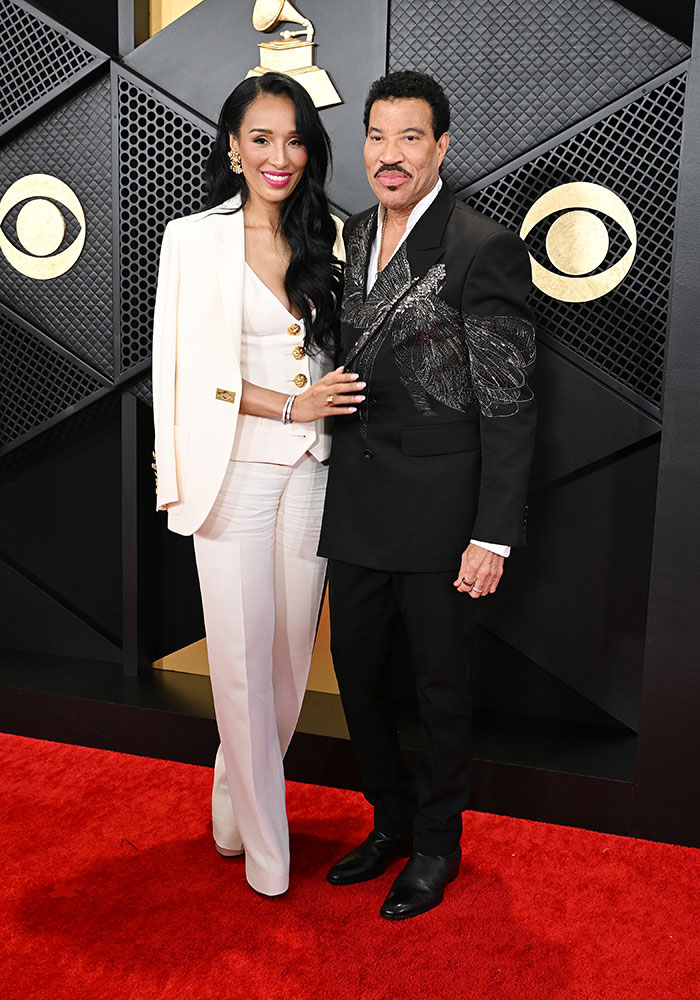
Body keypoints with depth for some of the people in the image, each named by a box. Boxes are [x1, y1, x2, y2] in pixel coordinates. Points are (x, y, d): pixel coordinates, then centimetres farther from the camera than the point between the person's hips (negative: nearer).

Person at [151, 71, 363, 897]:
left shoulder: (327, 236, 10)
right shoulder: (193, 238, 0)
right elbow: (195, 370, -6)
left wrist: (326, 409, 2)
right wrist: (292, 406, -12)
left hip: (309, 470, 4)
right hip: (234, 472, -3)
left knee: (292, 647, 10)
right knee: (242, 656, 1)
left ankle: (238, 795, 36)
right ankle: (264, 844, 22)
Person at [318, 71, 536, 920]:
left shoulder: (485, 251, -12)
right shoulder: (350, 237, 9)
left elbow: (508, 407, -14)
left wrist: (495, 535, -16)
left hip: (438, 507, -6)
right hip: (354, 501, 7)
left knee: (440, 683, 10)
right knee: (356, 669, 16)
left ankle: (438, 843, 35)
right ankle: (391, 821, 41)